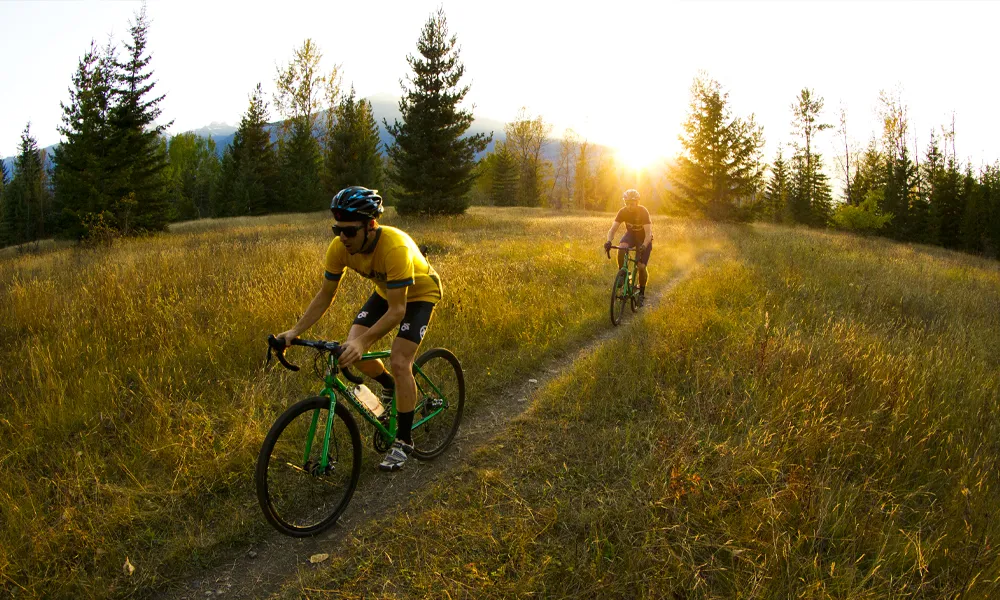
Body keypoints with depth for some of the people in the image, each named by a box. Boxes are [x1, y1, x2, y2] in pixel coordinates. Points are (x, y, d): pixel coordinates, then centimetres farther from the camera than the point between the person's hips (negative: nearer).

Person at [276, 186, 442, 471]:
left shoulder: (395, 247, -41)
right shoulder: (339, 247, -23)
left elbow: (397, 310, -39)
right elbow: (325, 295, -12)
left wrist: (363, 341, -49)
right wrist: (295, 331, -21)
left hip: (419, 293, -6)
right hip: (385, 291, 6)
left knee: (399, 362, -19)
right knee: (351, 349, -10)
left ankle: (403, 441, -2)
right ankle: (390, 386, 21)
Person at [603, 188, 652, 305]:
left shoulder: (643, 212, -29)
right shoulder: (623, 212, -21)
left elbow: (648, 233, -35)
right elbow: (612, 229, -26)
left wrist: (644, 246, -54)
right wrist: (609, 241, -46)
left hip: (643, 237, -2)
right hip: (631, 234, 2)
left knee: (641, 266, -11)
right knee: (621, 248, -33)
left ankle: (642, 293, 9)